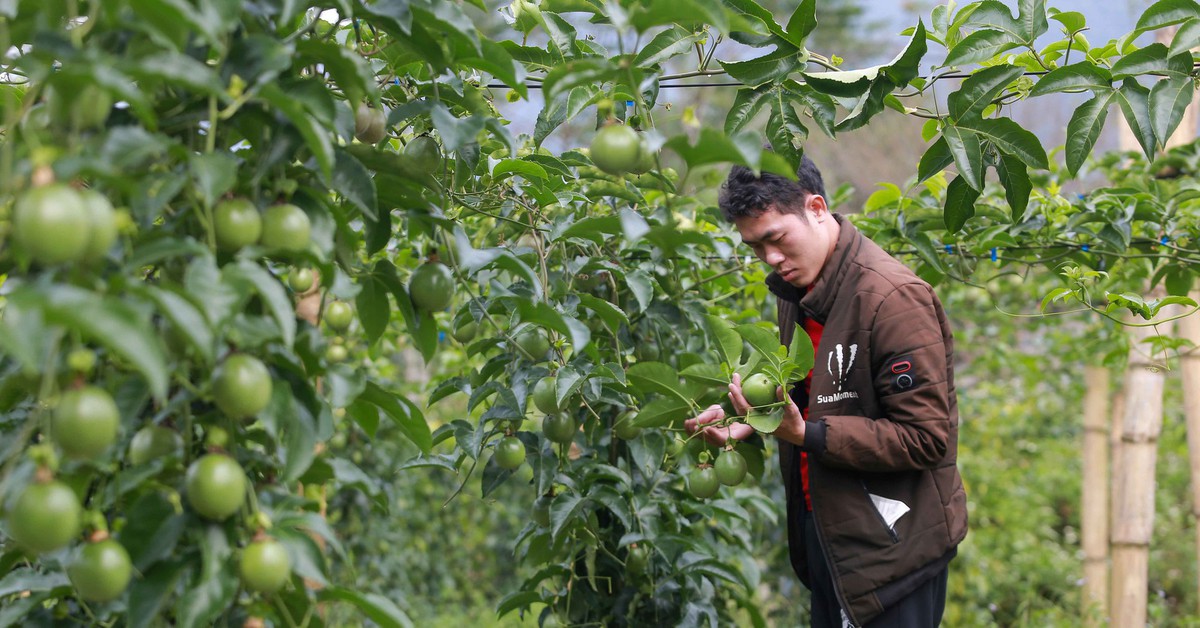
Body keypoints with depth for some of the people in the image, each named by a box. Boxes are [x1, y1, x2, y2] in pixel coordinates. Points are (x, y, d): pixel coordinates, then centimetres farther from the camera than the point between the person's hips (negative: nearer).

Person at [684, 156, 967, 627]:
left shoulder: (893, 297, -21)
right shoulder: (795, 290, 7)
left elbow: (925, 437, -23)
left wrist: (806, 434, -28)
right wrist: (752, 419, -1)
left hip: (893, 549, -8)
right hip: (826, 535, 8)